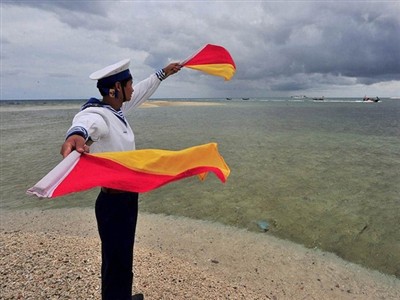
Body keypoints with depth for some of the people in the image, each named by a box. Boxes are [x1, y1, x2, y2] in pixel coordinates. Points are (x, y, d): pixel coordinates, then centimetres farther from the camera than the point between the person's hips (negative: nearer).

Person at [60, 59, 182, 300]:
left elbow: (142, 91, 20)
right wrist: (76, 135, -70)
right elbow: (85, 123, -47)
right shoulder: (97, 115, -23)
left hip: (128, 197, 9)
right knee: (116, 264, 3)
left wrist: (163, 74, 31)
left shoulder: (117, 110, 5)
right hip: (114, 201, -9)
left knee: (123, 259, 25)